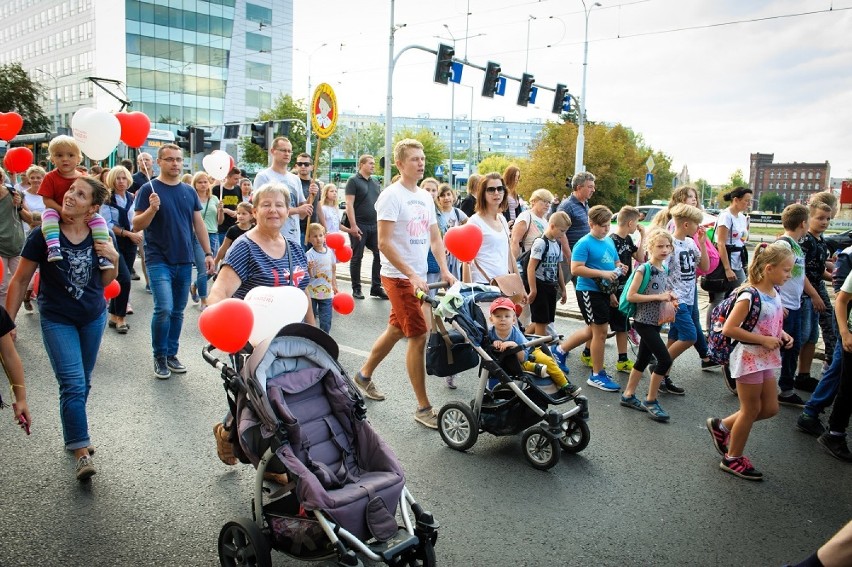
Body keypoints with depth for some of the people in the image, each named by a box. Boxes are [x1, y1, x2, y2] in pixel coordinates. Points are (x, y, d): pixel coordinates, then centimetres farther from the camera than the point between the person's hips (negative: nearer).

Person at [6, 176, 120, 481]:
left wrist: (113, 259, -14)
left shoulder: (99, 237, -4)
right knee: (72, 384, -11)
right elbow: (21, 280, -5)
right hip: (57, 319, -3)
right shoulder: (44, 235, -13)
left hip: (94, 317, 3)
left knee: (82, 382, 14)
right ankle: (81, 452, -4)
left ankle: (74, 433, 34)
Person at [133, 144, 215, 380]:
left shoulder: (189, 191, 10)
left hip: (184, 261, 5)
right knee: (164, 309, -14)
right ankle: (159, 357, 5)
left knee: (177, 311, 11)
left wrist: (208, 253, 8)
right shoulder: (149, 189, -4)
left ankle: (171, 354, 24)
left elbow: (199, 223, 13)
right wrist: (152, 208, -23)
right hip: (159, 260, -4)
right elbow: (136, 225, -6)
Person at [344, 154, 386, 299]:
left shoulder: (375, 183, 16)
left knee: (380, 255, 2)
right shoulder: (353, 181, -3)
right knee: (357, 257, 2)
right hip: (359, 226, -6)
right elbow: (349, 204, -11)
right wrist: (353, 225, -18)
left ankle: (376, 287, 11)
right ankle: (356, 289, 11)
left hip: (374, 225, 6)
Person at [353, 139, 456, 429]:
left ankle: (364, 374, 40)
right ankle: (423, 407, 0)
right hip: (398, 277, -8)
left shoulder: (425, 196, 11)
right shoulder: (392, 196, -13)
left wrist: (444, 270, 0)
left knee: (396, 330, 18)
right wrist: (412, 275, -22)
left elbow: (435, 238, 13)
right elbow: (384, 243, -19)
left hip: (417, 277, 8)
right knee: (419, 337, -9)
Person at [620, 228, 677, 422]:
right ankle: (650, 401, 2)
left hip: (656, 322, 8)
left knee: (643, 359, 14)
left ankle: (628, 395, 26)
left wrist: (670, 296, 1)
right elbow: (630, 296, -18)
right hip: (644, 322, -8)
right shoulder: (644, 269, -14)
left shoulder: (664, 270, 9)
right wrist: (658, 297, -20)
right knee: (665, 360, -11)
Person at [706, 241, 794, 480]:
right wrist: (764, 340, -23)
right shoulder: (749, 296, -22)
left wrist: (782, 334, 1)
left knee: (770, 408, 14)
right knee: (751, 410, 5)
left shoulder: (775, 294, 4)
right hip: (749, 359, -8)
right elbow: (729, 329, -25)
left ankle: (721, 426, 30)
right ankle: (733, 459, 23)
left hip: (766, 359, 8)